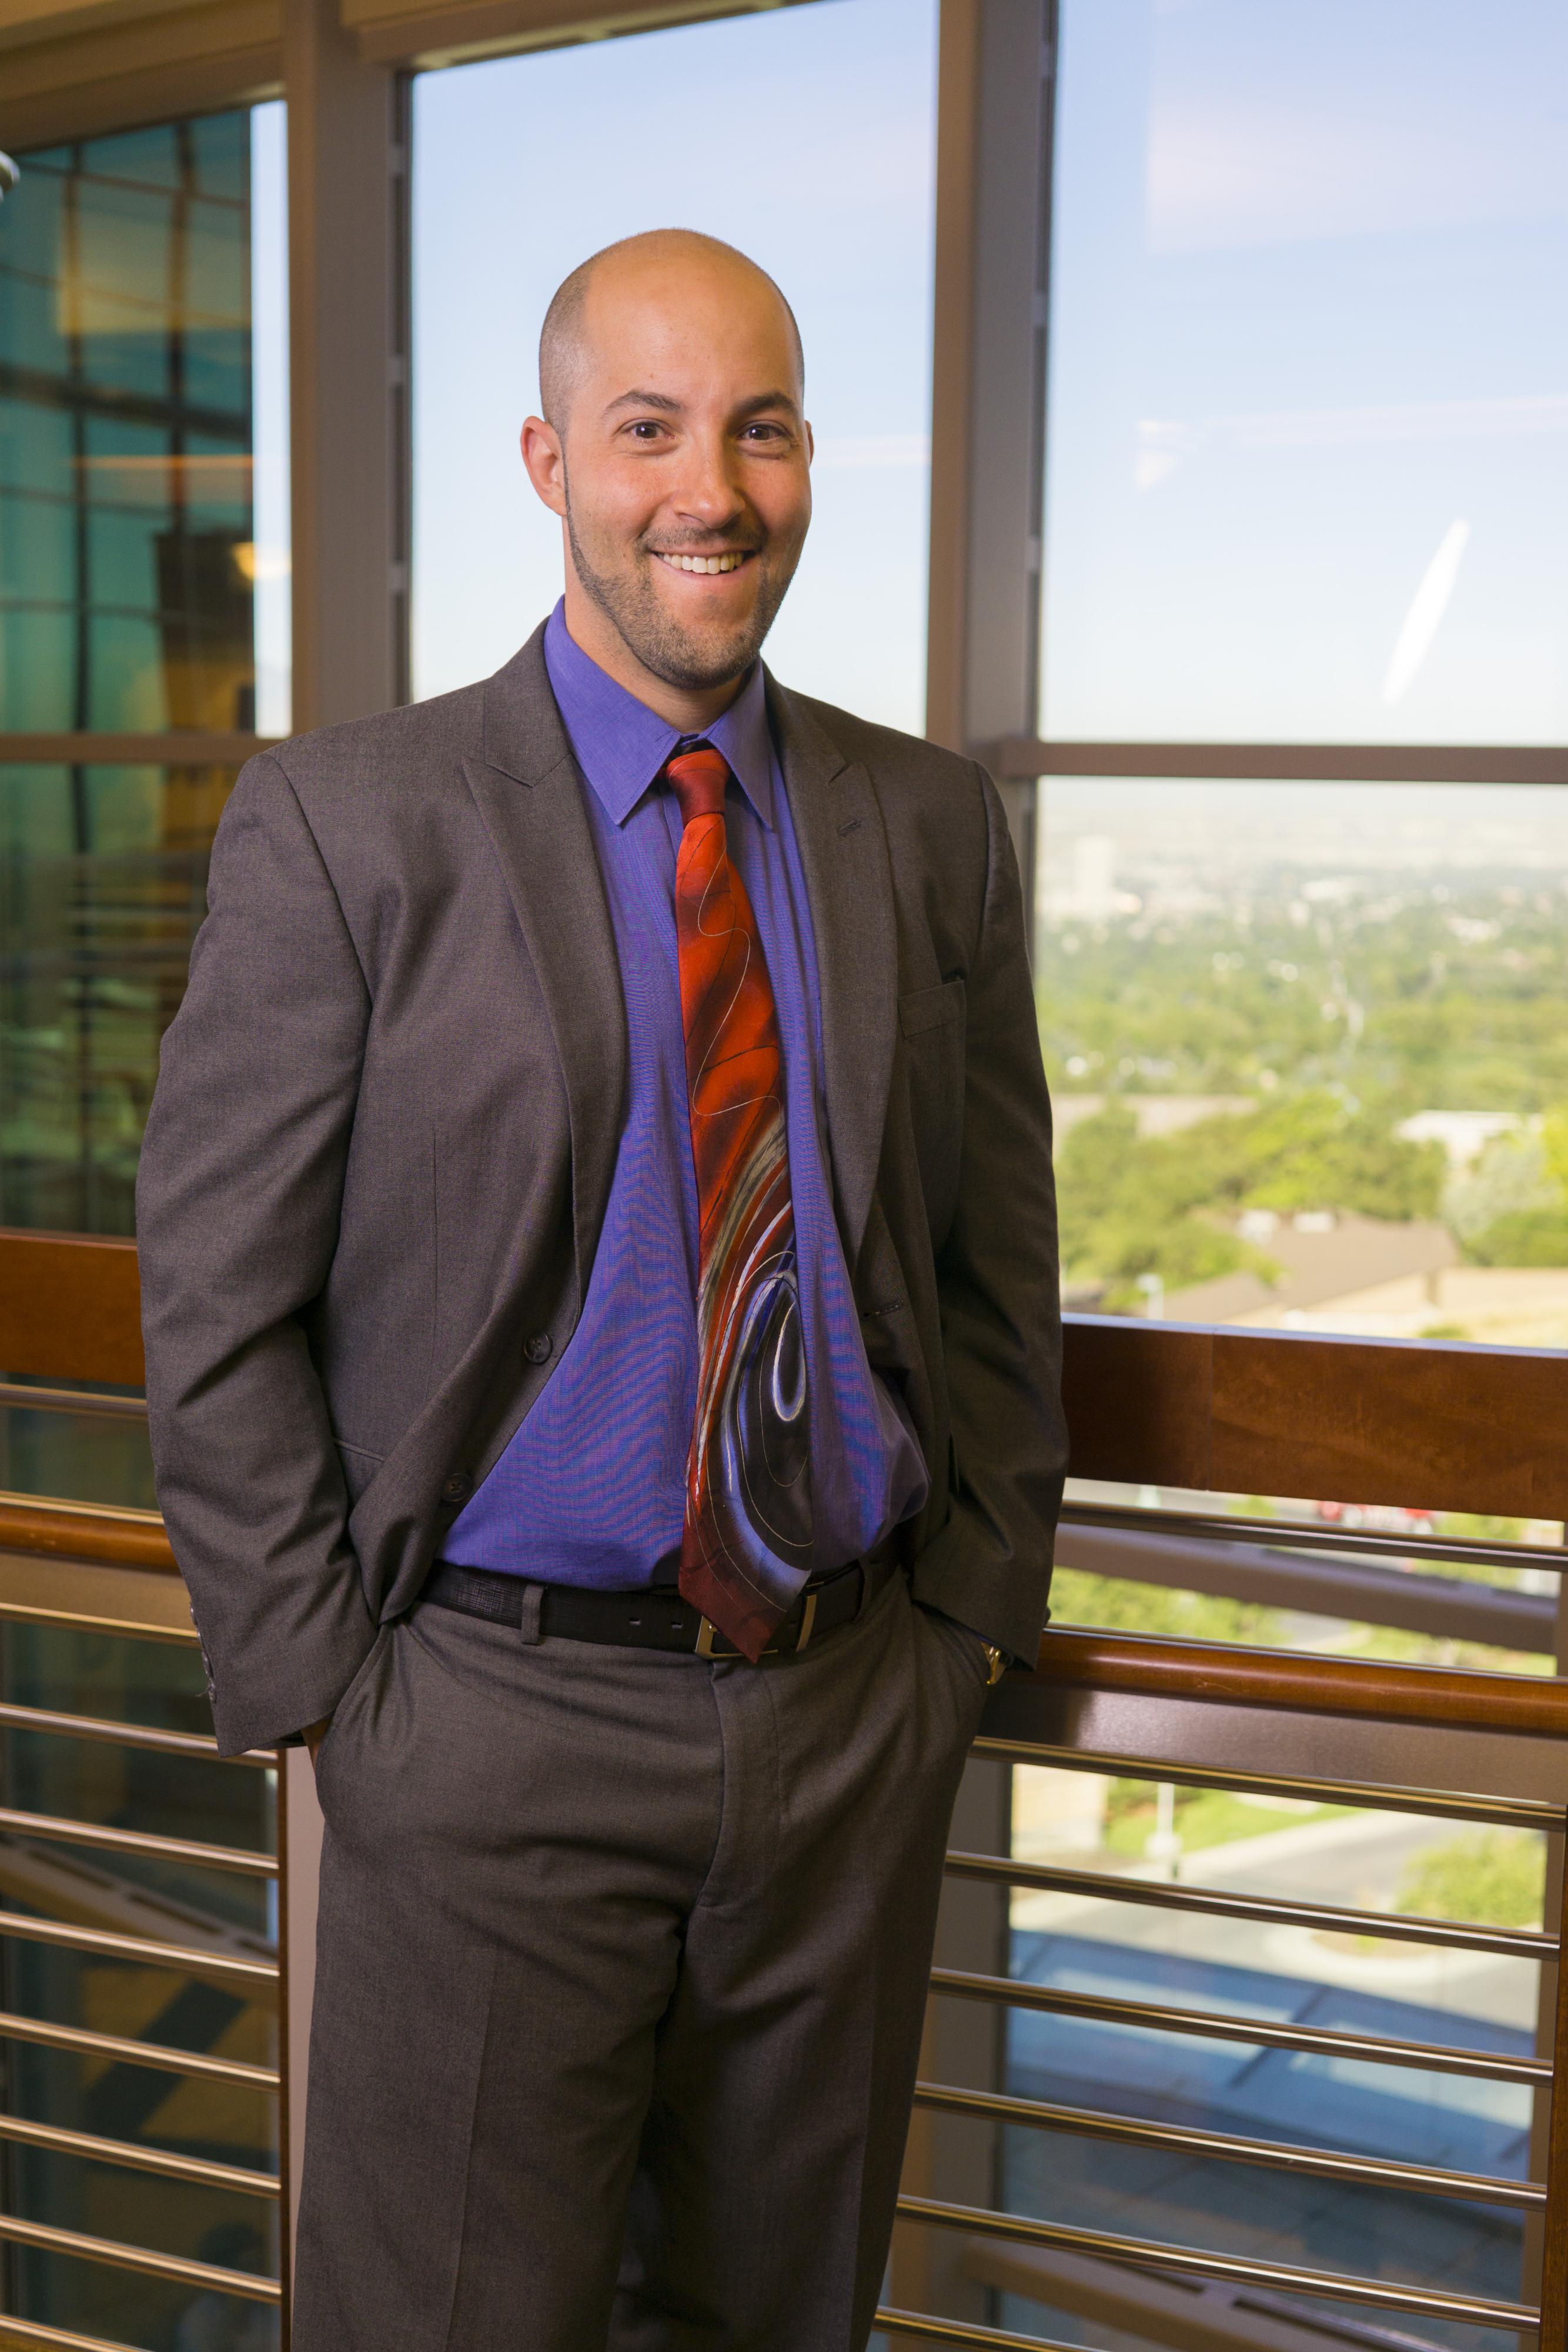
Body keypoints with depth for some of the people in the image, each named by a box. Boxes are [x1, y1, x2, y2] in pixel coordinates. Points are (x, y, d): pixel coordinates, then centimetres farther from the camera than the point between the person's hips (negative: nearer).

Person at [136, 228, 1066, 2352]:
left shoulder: (935, 827, 5)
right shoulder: (346, 826, -7)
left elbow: (998, 1262, 11)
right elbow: (219, 1310, -6)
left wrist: (974, 1602, 5)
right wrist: (330, 1683, -7)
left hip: (857, 1715, 4)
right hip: (502, 1720, -3)